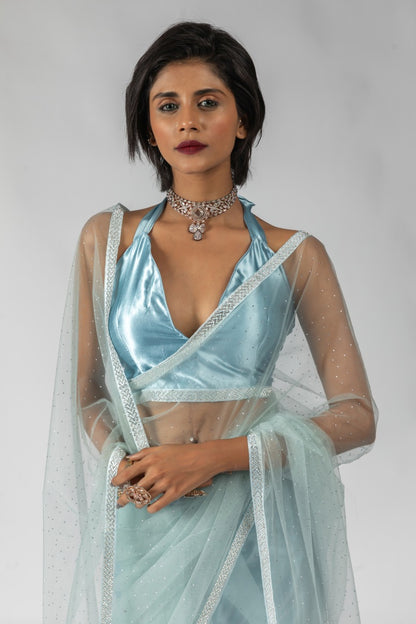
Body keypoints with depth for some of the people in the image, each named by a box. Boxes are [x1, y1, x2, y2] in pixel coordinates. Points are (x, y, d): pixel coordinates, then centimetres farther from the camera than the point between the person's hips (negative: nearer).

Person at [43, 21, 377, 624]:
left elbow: (356, 416, -4)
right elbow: (88, 393, 7)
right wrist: (127, 465, -15)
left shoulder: (295, 256, -2)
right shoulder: (108, 239, 2)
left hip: (257, 527, -1)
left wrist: (216, 455, -15)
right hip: (143, 525, 1)